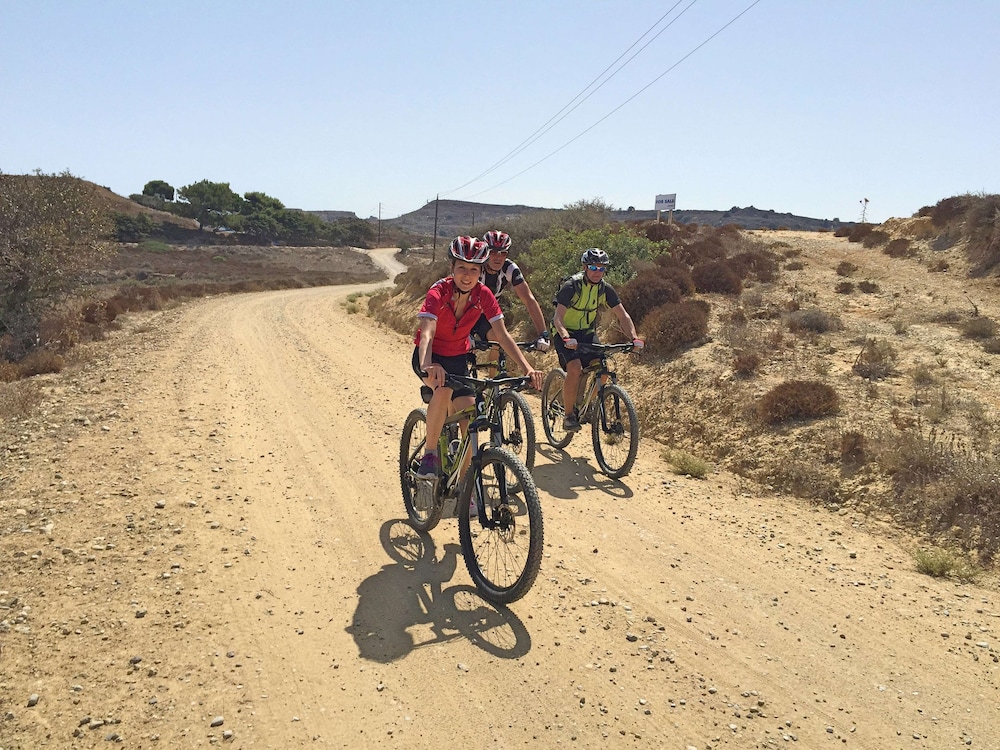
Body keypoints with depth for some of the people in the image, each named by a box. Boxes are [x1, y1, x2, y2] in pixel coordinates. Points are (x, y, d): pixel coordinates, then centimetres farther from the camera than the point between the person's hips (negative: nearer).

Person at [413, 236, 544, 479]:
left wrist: (528, 368, -32)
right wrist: (427, 366, -61)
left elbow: (502, 335, -19)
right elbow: (426, 334, -41)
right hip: (430, 356, -4)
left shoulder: (483, 295, -16)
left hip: (458, 358, 4)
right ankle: (429, 454, -18)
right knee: (444, 388, -37)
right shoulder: (439, 292, -27)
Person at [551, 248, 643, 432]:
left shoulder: (605, 289, -7)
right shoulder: (571, 286, -21)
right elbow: (558, 318, -29)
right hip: (566, 334, -5)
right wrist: (567, 338, -47)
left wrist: (634, 337, -22)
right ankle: (569, 415, -13)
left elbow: (623, 316, -6)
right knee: (574, 368, -27)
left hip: (587, 333, 5)